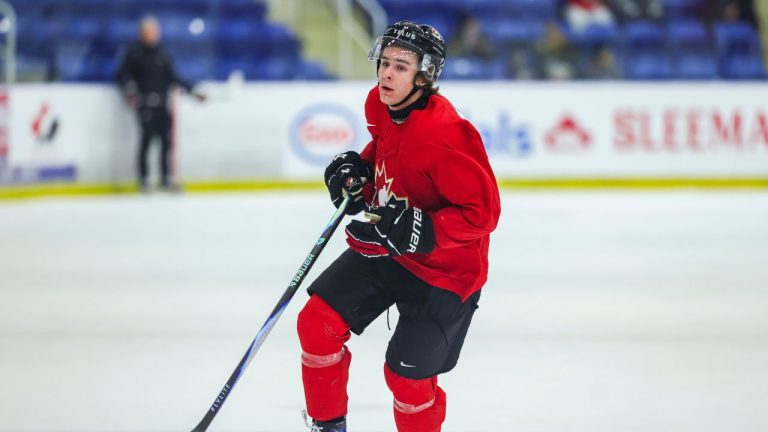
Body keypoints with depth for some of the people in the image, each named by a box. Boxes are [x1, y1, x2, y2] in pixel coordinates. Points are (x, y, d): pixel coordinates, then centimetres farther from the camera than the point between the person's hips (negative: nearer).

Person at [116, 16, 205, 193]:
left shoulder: (161, 53, 16)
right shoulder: (135, 52, 3)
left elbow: (172, 77, 20)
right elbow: (122, 75, 3)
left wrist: (191, 91, 16)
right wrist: (130, 92, -12)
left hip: (162, 103, 4)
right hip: (145, 102, -4)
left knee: (165, 138, -1)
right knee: (148, 135, -14)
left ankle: (165, 178, 8)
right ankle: (143, 178, -6)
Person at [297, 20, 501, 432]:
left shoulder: (445, 135, -30)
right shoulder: (380, 105, -5)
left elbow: (482, 212, -27)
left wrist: (420, 231, -35)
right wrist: (357, 169, 1)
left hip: (442, 269, -8)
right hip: (383, 248, 8)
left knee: (407, 377, -3)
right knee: (317, 323, 1)